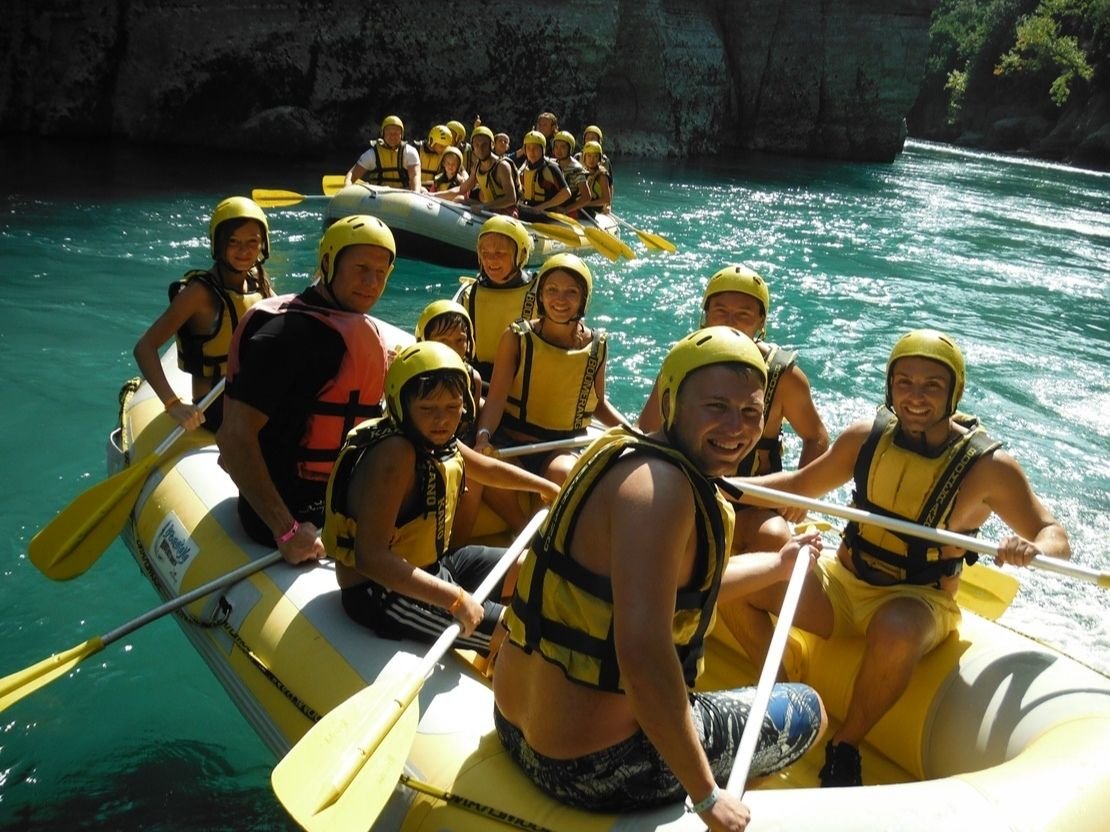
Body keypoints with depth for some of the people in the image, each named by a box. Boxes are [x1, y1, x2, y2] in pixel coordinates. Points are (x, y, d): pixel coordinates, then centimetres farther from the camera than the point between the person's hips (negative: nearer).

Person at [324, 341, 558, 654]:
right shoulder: (394, 453, -28)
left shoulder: (437, 442, 1)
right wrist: (454, 599, -34)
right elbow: (370, 557, -35)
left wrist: (547, 487, 34)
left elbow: (490, 469, 24)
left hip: (429, 566, 10)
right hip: (382, 593, -10)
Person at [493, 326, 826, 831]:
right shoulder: (659, 484, -24)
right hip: (591, 770, -9)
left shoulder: (628, 454, 6)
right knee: (808, 711, 11)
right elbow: (642, 653, -33)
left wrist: (778, 566, 33)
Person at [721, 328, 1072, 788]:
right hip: (840, 582, 4)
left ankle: (844, 748, -13)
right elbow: (802, 484, 10)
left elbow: (1055, 536, -8)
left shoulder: (987, 467, -13)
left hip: (918, 601, -4)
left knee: (896, 632, -40)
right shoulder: (866, 437, -3)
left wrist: (1033, 549, -33)